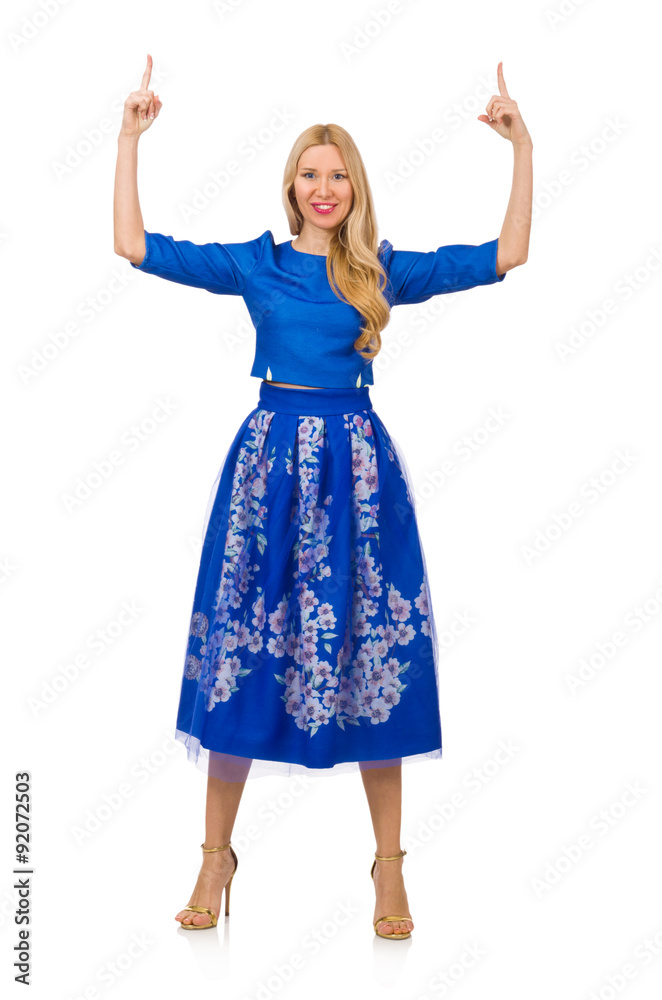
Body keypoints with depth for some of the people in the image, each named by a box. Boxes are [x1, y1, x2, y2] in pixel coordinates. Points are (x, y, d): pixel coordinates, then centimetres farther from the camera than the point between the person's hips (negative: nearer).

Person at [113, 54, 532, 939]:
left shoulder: (385, 270, 8)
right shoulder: (256, 263, 8)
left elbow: (506, 256, 4)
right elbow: (136, 245, 4)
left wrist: (523, 149, 0)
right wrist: (130, 138, 3)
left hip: (356, 461, 0)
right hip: (271, 455, 0)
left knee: (369, 654, 2)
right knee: (243, 646, 1)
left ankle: (390, 868, 14)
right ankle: (216, 856, 16)